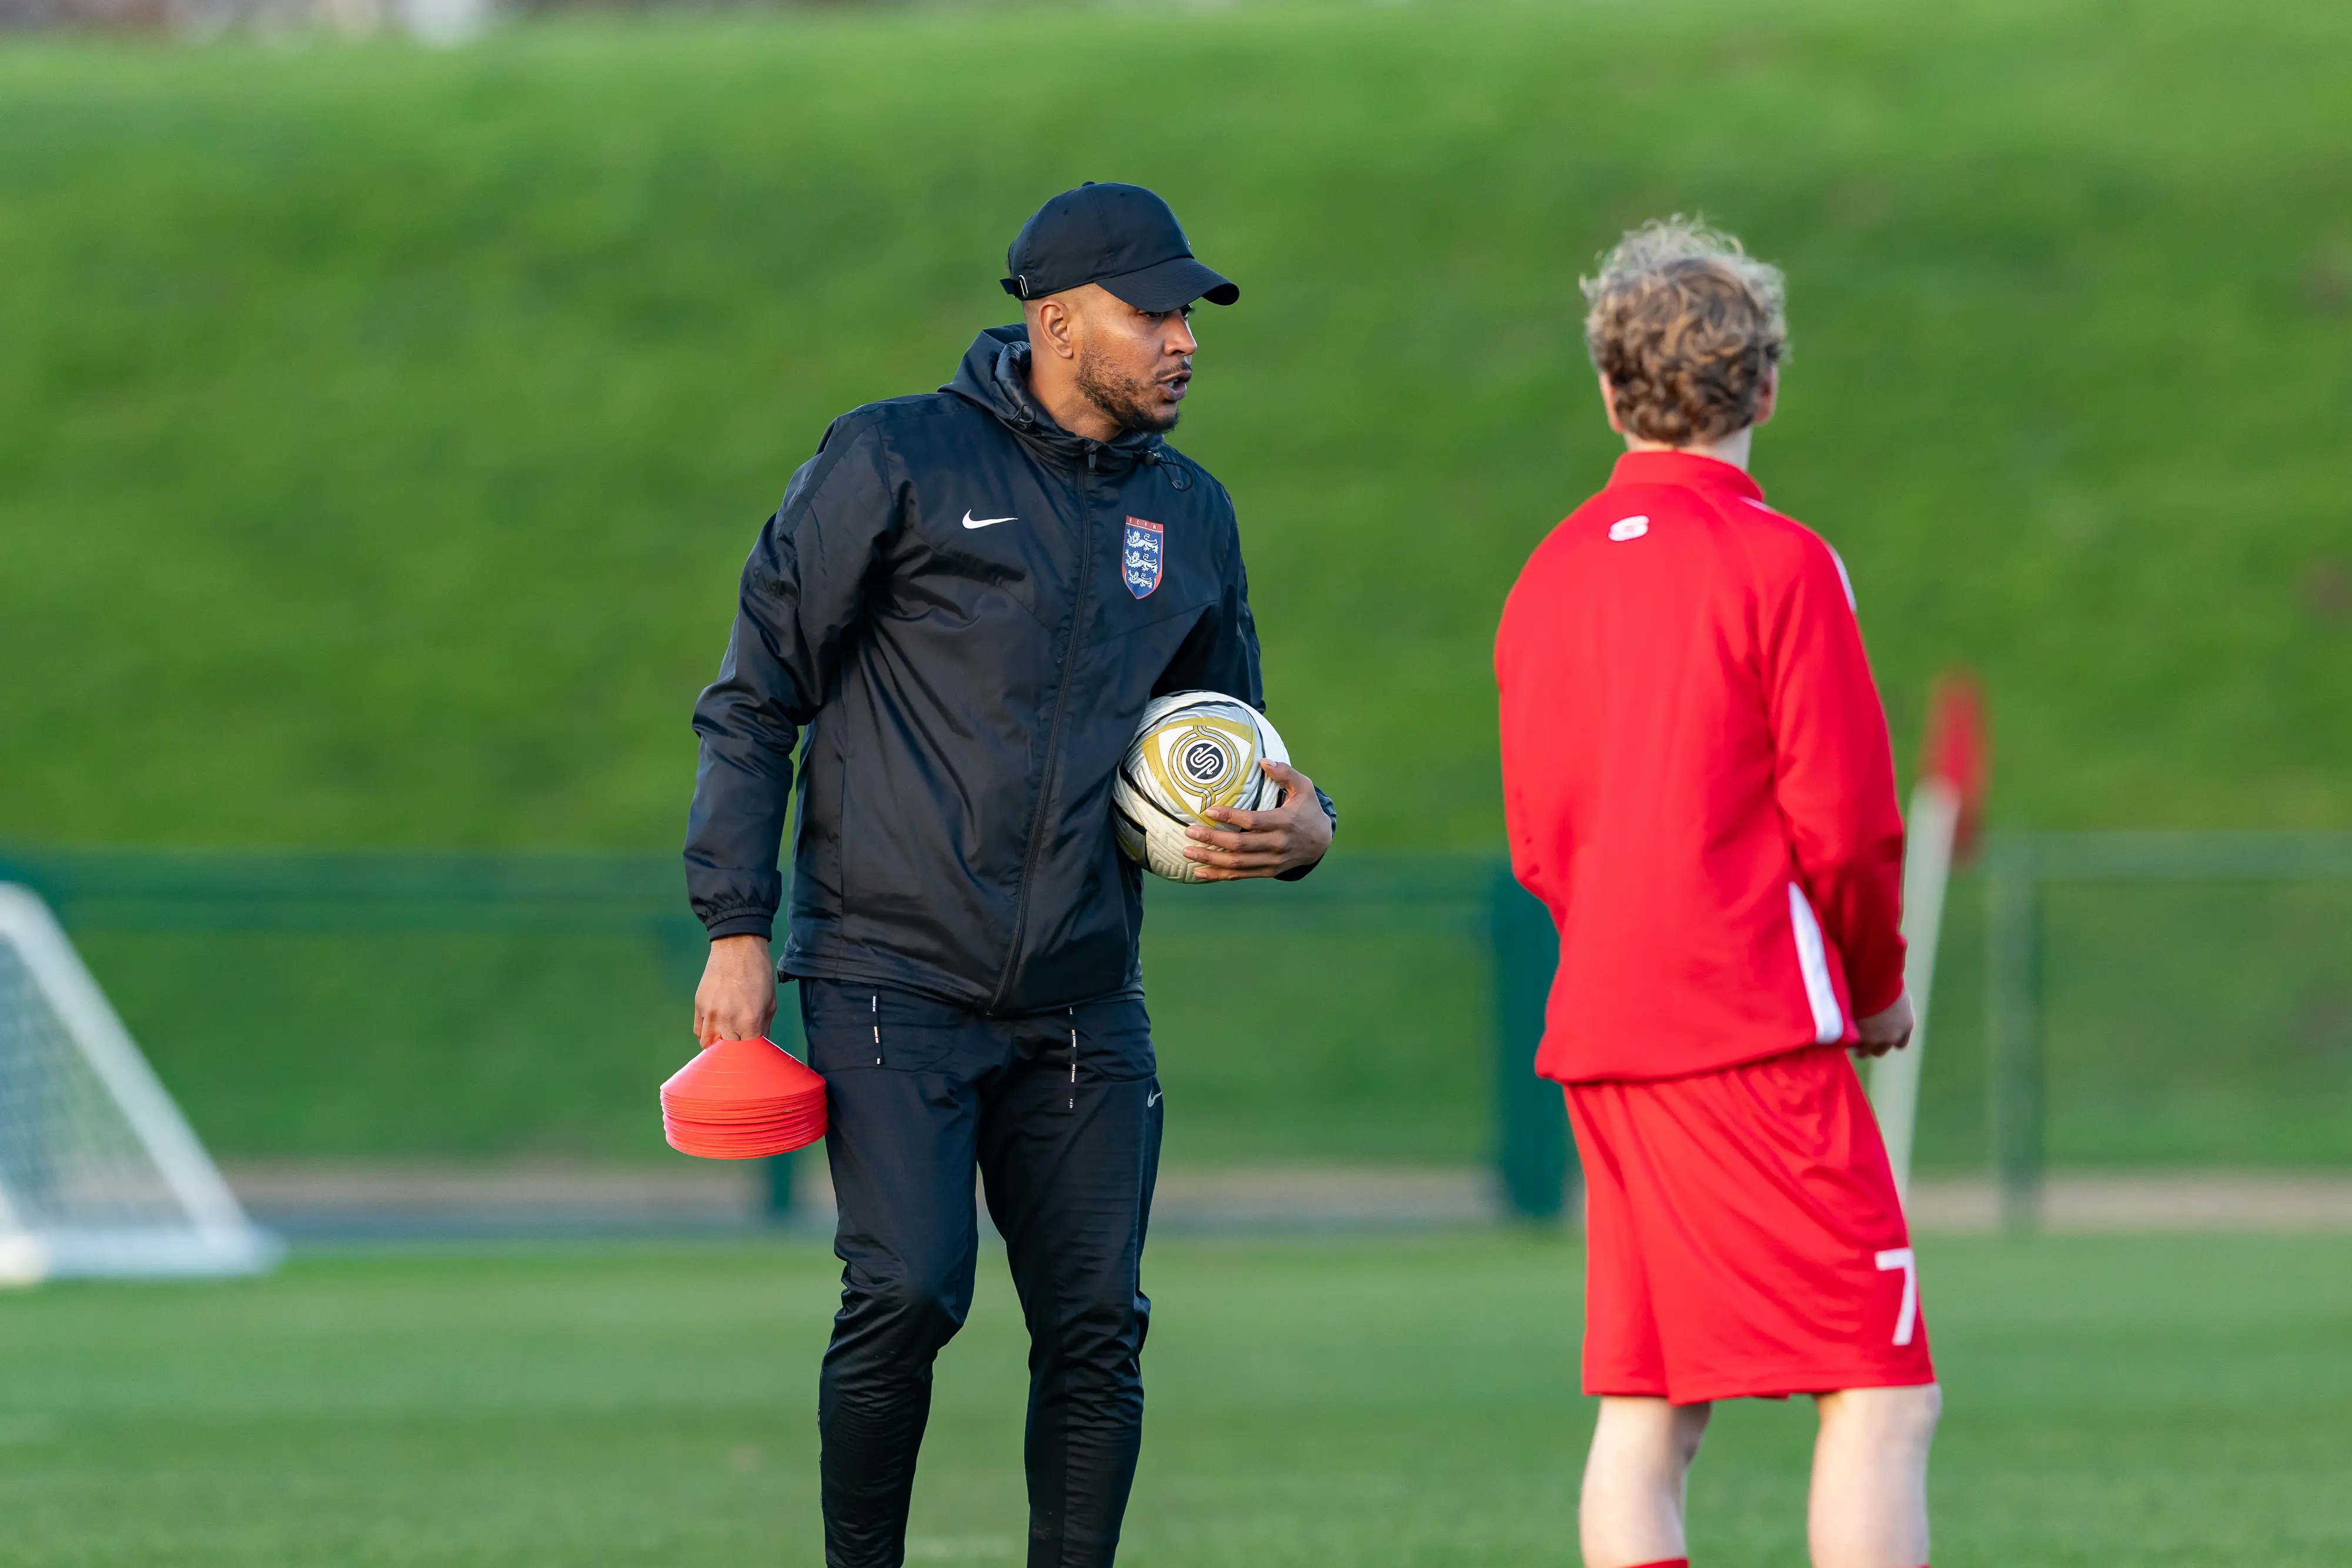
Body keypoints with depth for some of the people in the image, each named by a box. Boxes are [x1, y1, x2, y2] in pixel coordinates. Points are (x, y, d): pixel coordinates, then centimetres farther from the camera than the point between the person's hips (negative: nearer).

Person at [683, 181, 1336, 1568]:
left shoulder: (1189, 515, 13)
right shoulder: (897, 463, -3)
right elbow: (757, 697, -1)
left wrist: (1302, 824, -1)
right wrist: (738, 930, -7)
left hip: (1084, 1008, 5)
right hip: (894, 981, -5)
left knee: (1097, 1331, 0)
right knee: (908, 1293, -17)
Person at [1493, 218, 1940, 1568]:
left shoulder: (1552, 574, 11)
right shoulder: (1778, 560, -8)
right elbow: (1845, 822, -8)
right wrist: (1880, 986, 7)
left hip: (1599, 1031, 7)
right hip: (1755, 1041, -7)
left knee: (1645, 1418, 6)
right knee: (1883, 1397, -6)